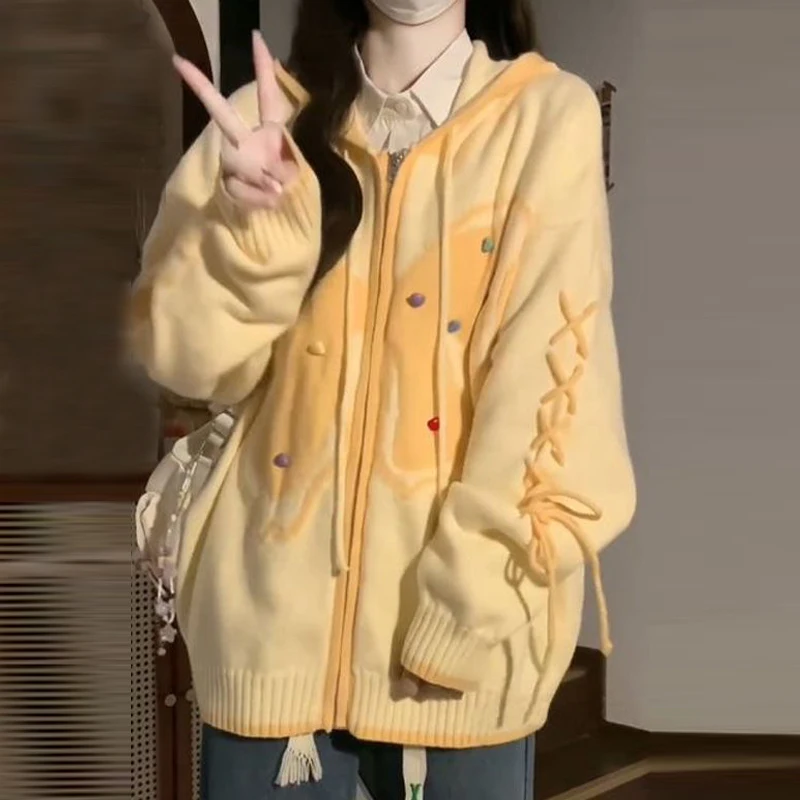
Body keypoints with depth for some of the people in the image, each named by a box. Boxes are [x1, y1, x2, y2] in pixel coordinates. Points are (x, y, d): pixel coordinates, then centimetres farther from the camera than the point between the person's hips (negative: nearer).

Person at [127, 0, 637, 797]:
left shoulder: (549, 116, -5)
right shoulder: (270, 119, 4)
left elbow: (550, 383, -10)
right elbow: (186, 358, -1)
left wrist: (467, 610, -14)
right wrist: (252, 227, -18)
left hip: (461, 621, -2)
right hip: (272, 613, 2)